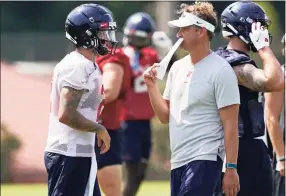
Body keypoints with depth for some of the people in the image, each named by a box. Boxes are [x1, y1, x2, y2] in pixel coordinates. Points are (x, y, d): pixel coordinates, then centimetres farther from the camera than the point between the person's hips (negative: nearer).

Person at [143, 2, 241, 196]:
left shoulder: (220, 70, -9)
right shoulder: (178, 67, 14)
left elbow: (230, 125, -12)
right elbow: (165, 116, 19)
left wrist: (231, 168, -17)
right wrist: (151, 85, 5)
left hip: (204, 160, -8)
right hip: (178, 161, 8)